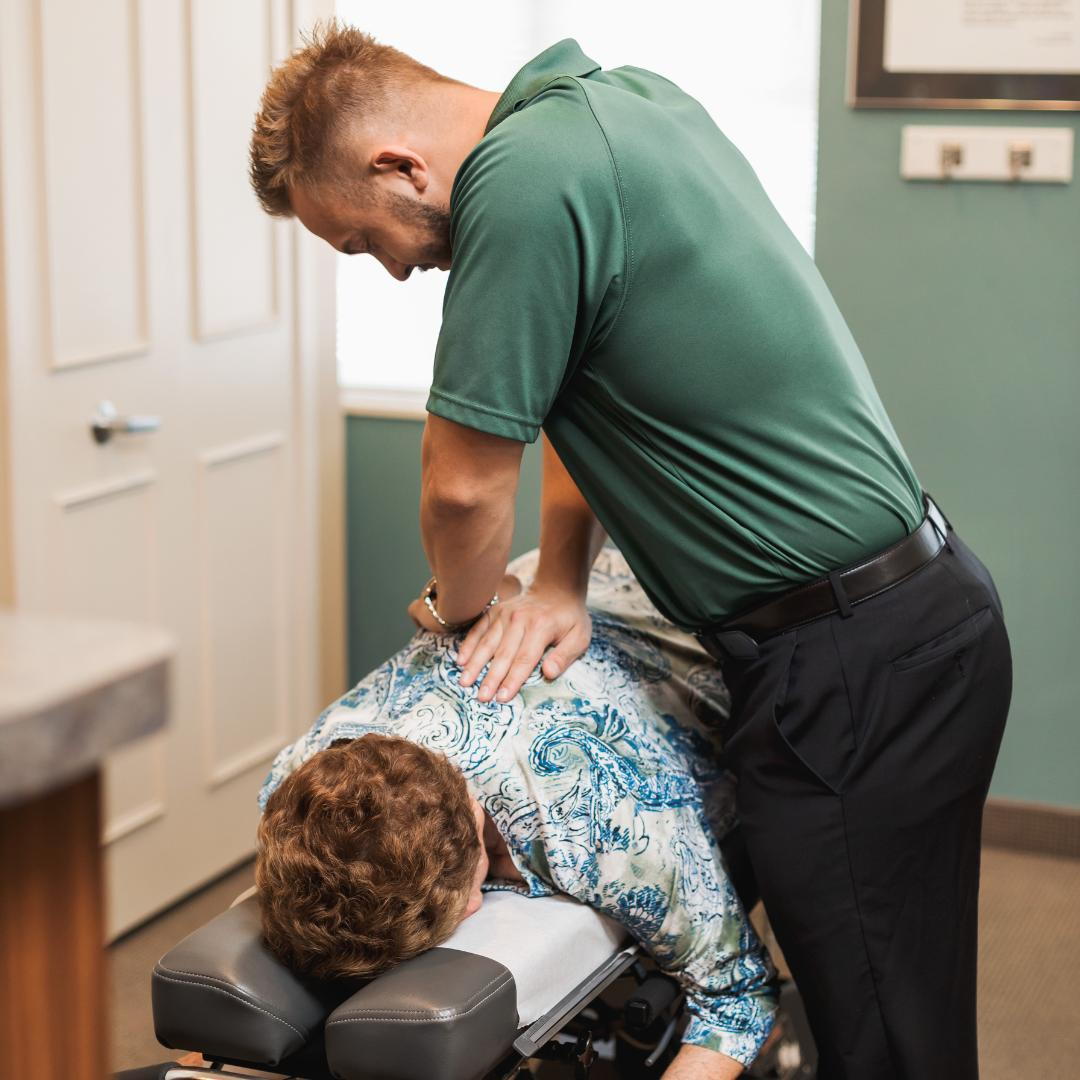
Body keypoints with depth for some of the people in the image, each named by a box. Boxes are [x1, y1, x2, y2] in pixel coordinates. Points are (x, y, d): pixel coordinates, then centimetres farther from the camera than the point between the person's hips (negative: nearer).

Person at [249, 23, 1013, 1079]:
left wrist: (466, 609, 10)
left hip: (854, 665, -10)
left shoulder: (521, 186, -19)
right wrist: (560, 581, 12)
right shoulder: (625, 95, 10)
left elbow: (465, 486, -11)